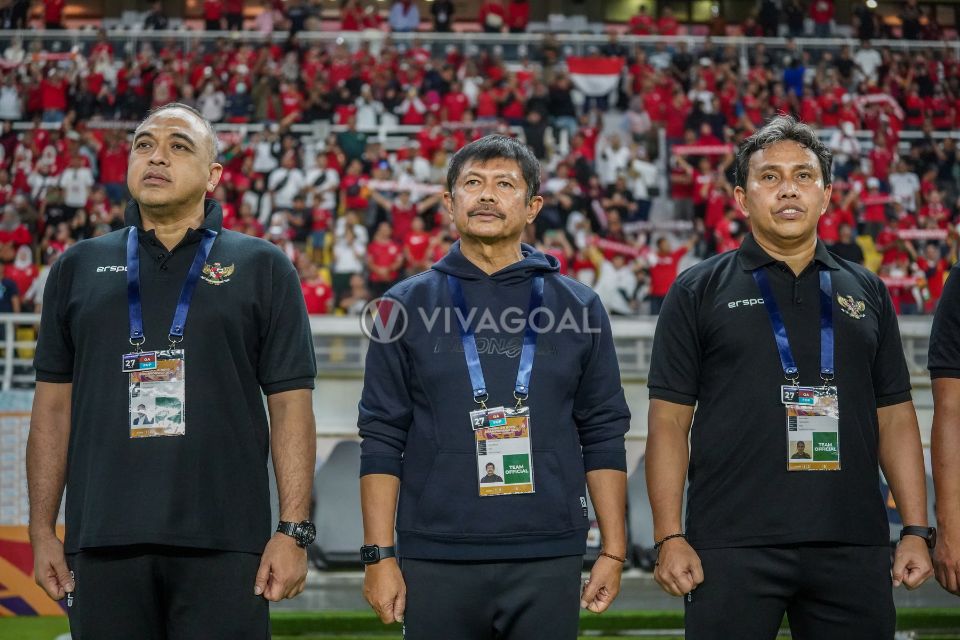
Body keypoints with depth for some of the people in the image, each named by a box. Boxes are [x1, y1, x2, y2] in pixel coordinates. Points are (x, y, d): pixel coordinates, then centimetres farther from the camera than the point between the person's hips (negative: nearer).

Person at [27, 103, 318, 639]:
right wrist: (42, 530, 6)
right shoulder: (79, 268, 14)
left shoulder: (261, 267, 7)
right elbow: (54, 404, 13)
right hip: (102, 545, 2)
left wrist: (294, 531, -6)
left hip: (224, 547, -2)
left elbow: (290, 404, 2)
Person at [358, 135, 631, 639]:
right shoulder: (406, 306, 5)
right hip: (435, 560, 0)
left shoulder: (578, 307, 7)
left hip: (548, 560, 1)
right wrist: (379, 556, -4)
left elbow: (604, 436, 7)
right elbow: (382, 440, 3)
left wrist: (613, 552, 2)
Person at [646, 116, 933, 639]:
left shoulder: (866, 293, 13)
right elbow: (669, 420, 1)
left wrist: (916, 531, 3)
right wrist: (669, 537, -7)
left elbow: (895, 418, 12)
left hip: (852, 548, 3)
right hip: (731, 550, -3)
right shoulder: (699, 291, 4)